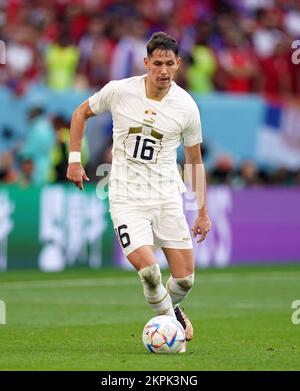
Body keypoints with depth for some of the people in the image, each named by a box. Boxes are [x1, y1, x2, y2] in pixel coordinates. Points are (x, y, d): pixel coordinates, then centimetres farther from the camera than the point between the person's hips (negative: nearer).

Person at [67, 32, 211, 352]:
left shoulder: (186, 107, -4)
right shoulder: (119, 91, -8)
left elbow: (195, 160, 9)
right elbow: (81, 113, 11)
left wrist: (203, 211, 9)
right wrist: (74, 159, 5)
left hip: (167, 197, 2)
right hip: (126, 198, -2)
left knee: (185, 277, -1)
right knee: (148, 269, -21)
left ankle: (171, 307, 34)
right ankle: (169, 321, 6)